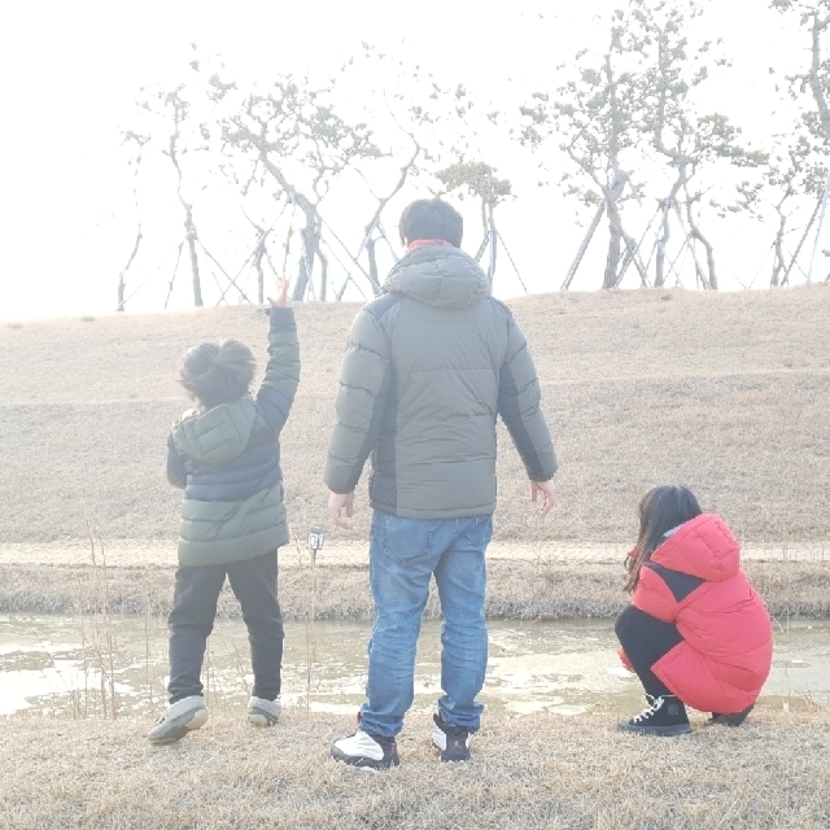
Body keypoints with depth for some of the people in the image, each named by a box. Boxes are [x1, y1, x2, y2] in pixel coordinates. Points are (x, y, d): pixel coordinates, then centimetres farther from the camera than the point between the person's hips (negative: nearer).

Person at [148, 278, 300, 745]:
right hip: (257, 540, 0)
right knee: (264, 618, 14)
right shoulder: (263, 416, -12)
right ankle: (266, 699, 18)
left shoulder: (184, 431, -6)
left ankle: (185, 696, -6)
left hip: (201, 543, 0)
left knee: (189, 620, 9)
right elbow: (285, 369, -3)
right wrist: (282, 316, 2)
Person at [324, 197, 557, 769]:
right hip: (475, 500, 4)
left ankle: (379, 739, 13)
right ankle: (458, 731, 21)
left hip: (406, 504, -4)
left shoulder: (382, 316, -9)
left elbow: (357, 411, -10)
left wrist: (341, 482, 1)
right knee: (466, 617, 12)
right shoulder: (495, 314, 4)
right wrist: (543, 471, 21)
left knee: (396, 621, 5)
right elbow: (525, 404, 9)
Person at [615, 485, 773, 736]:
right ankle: (730, 706, 19)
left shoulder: (663, 573, -12)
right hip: (752, 673, 8)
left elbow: (635, 626, 4)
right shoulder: (713, 550, 9)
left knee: (630, 625, -7)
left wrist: (629, 656, 24)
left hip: (723, 681, -8)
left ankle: (667, 712, -5)